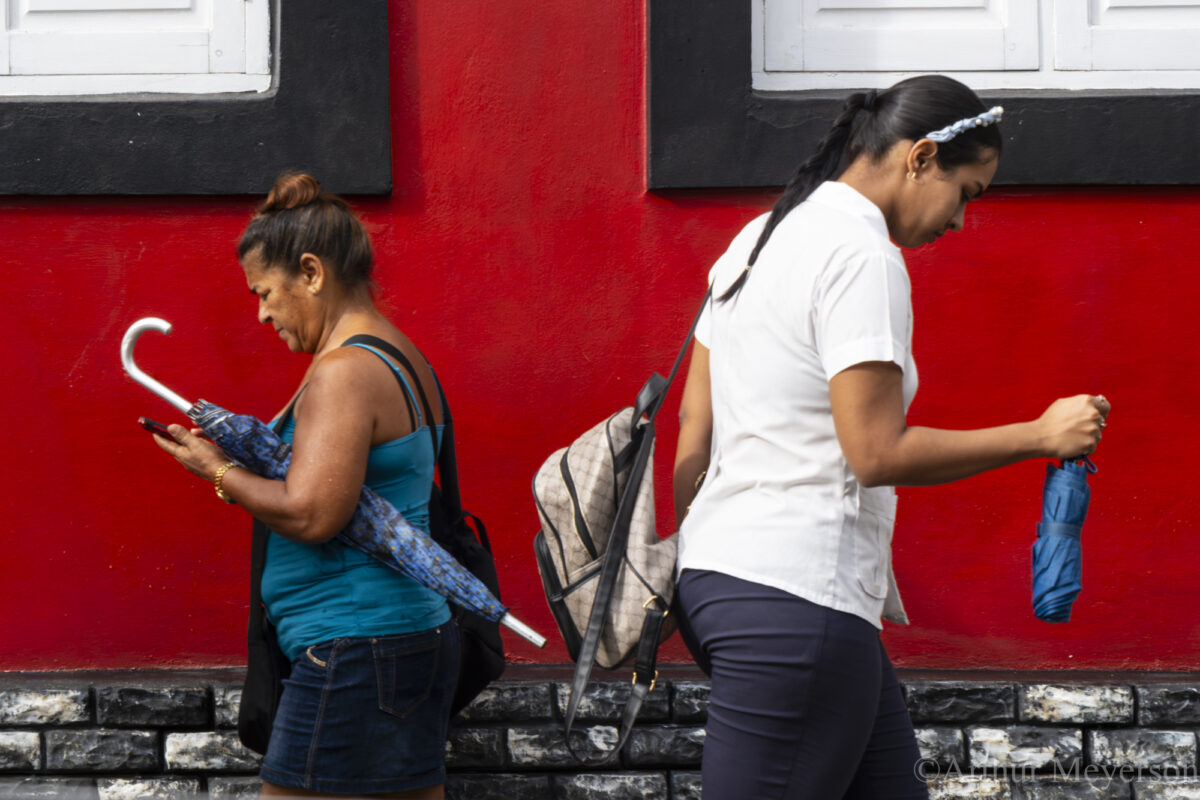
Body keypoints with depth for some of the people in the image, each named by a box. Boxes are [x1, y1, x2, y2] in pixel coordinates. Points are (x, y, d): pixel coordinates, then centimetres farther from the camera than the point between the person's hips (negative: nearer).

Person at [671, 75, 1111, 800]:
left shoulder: (762, 238, 16)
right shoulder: (862, 256, -13)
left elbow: (694, 423, 18)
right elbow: (876, 452, -18)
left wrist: (687, 569, 23)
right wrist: (1040, 435, -10)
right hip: (798, 597, -10)